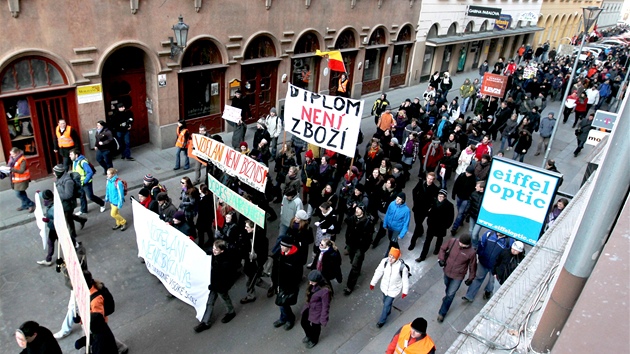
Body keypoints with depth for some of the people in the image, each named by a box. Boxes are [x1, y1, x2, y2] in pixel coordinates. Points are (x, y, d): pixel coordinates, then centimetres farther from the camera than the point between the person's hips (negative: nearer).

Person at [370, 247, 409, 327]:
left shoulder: (402, 267, -33)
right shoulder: (384, 261, -24)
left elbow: (405, 280, -16)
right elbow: (378, 272, -8)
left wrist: (405, 291, -4)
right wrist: (373, 283, 2)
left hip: (394, 289, -4)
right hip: (384, 287, 4)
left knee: (386, 304, 7)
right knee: (385, 301, 27)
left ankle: (382, 321, 34)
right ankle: (388, 311, 61)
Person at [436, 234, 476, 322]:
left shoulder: (471, 252, -28)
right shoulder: (453, 241, -22)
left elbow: (472, 266, -10)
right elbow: (443, 248, -2)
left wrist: (471, 278, 0)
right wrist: (441, 259, -16)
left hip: (458, 277, -4)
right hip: (447, 271, 4)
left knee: (450, 295, 5)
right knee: (447, 286, 32)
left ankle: (442, 313, 25)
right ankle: (448, 295, 65)